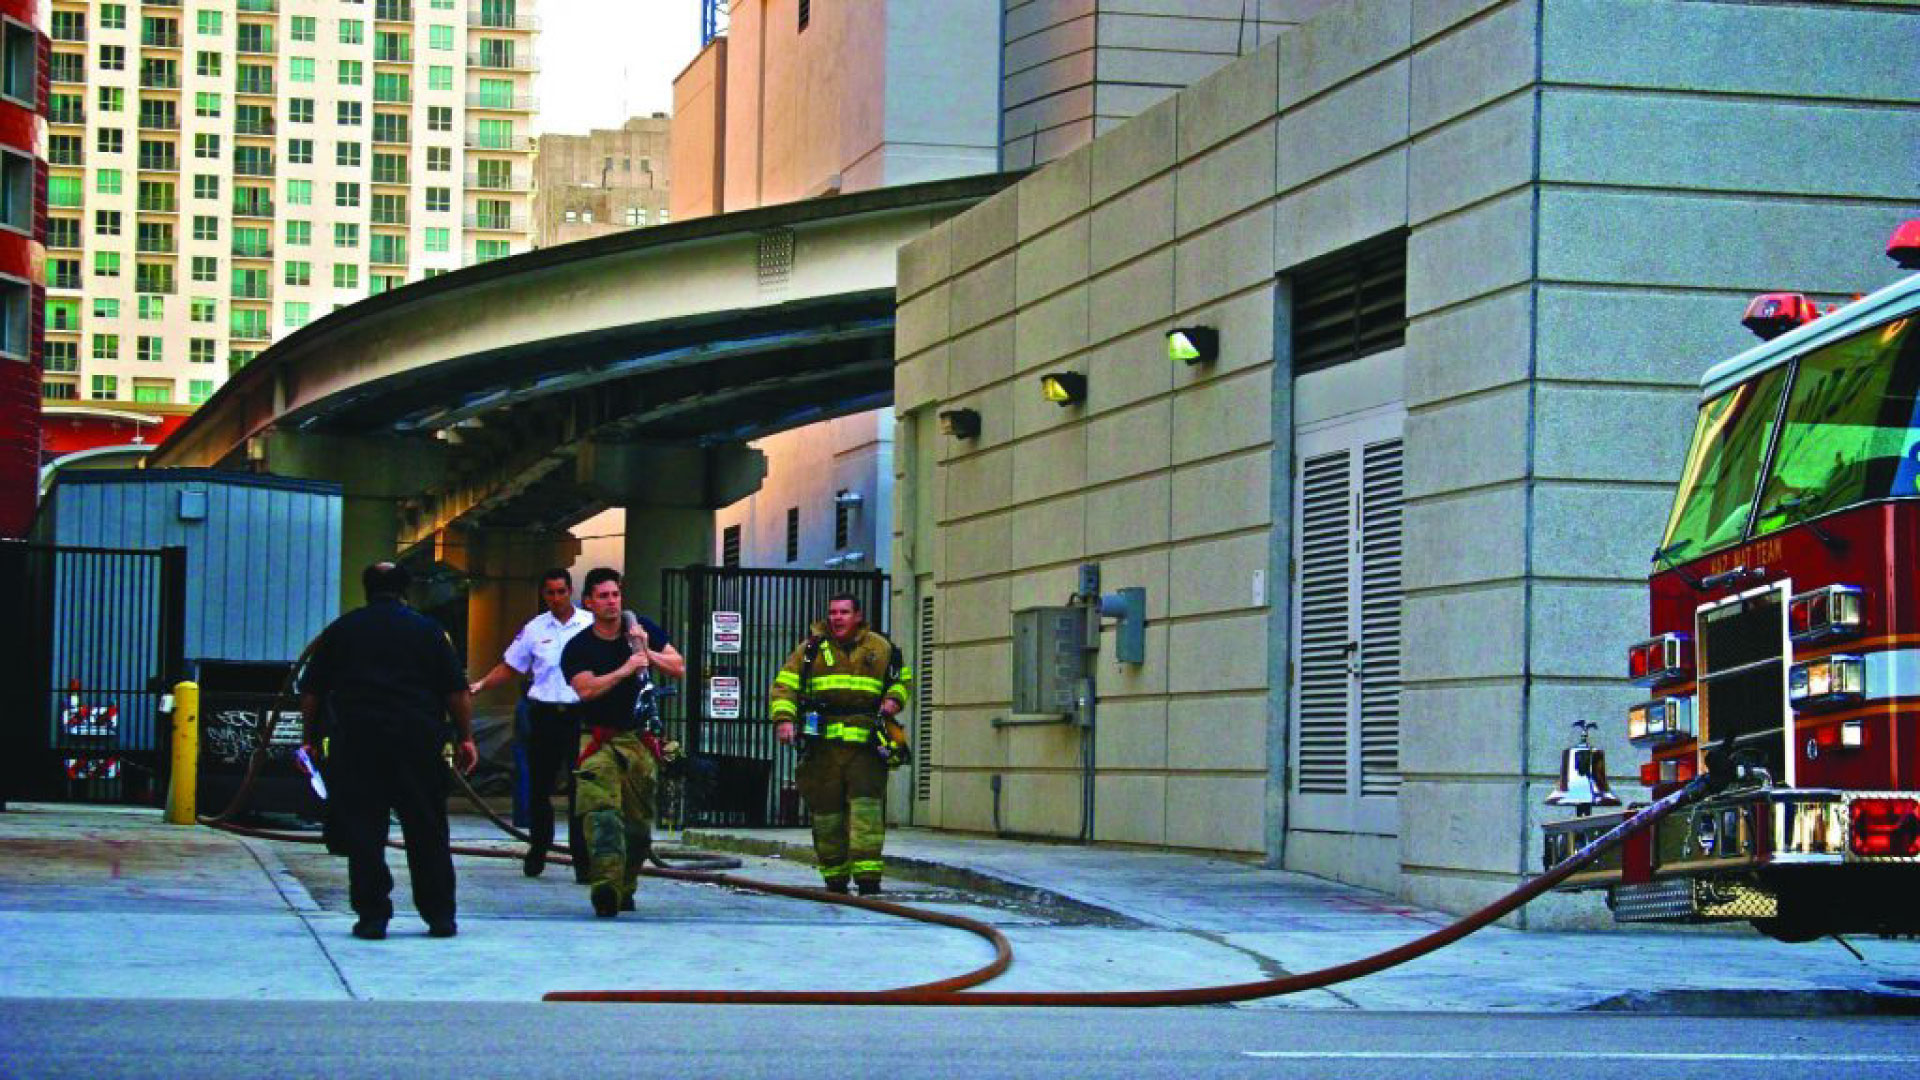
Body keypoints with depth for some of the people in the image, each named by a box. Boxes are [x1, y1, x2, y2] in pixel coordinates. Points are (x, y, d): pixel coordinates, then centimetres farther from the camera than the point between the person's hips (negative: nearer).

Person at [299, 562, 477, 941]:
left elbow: (311, 692, 9)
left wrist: (311, 737, 17)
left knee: (363, 833, 3)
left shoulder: (341, 629, 10)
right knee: (427, 832, 7)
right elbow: (457, 691, 2)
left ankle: (372, 916, -3)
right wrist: (465, 737, 8)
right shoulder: (427, 629, 8)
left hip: (356, 741, 0)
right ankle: (440, 916, 8)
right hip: (418, 743, 0)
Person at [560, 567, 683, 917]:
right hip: (598, 740, -4)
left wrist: (647, 652, -9)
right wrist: (626, 669, -22)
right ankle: (606, 885, -37)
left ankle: (624, 890, 22)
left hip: (638, 738, 4)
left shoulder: (643, 628, 8)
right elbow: (586, 689, -18)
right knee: (601, 811, -23)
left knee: (639, 822, 7)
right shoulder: (578, 647, -2)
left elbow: (679, 668, 6)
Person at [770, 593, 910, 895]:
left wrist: (894, 700, 5)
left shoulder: (881, 649, 12)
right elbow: (785, 685, 8)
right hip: (823, 744, 1)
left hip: (865, 745, -1)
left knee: (867, 810, -13)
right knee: (827, 814, 5)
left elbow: (902, 679, 27)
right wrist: (784, 718, -8)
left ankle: (868, 879, -16)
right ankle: (835, 879, 16)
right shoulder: (811, 649, 11)